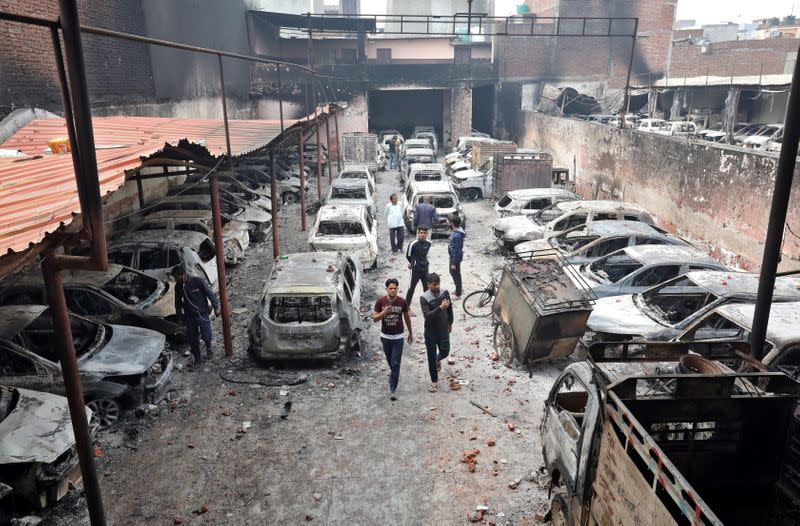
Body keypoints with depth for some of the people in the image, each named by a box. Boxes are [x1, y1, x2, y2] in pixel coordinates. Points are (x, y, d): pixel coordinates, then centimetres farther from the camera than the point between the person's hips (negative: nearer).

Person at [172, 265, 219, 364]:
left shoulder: (198, 281, -16)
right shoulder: (178, 287, -1)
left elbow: (210, 294, -9)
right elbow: (178, 303, 12)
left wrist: (216, 307, -9)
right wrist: (179, 316, 14)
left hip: (202, 314, -4)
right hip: (189, 316, 4)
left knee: (206, 336, -5)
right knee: (192, 339, 7)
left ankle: (208, 347, 30)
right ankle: (197, 359, 25)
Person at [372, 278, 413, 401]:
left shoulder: (402, 302, -10)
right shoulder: (380, 301, -11)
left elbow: (407, 318, 4)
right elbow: (374, 318, -8)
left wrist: (411, 333, 13)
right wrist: (384, 312, -27)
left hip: (398, 337, -2)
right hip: (385, 336, 2)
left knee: (395, 363, -5)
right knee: (390, 361, 21)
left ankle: (393, 389, 0)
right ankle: (394, 373, 52)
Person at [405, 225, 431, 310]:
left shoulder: (428, 243, 1)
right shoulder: (413, 244, -17)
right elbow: (408, 255, -4)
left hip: (425, 269, 6)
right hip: (415, 270, -6)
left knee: (427, 287, 13)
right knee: (411, 288, -1)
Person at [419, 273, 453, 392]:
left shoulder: (445, 293, -6)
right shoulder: (424, 298, -18)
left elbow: (450, 309, 10)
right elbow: (427, 315, -29)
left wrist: (450, 323, 17)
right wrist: (440, 308, -40)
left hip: (443, 329, 3)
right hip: (430, 331, -3)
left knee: (445, 351, 11)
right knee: (431, 357, 7)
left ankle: (438, 359, 48)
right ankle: (434, 381, 24)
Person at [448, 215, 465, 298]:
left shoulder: (457, 235, -30)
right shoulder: (458, 231, 0)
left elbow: (457, 250, -27)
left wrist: (454, 263, -23)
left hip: (455, 257, -10)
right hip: (453, 256, 10)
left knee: (456, 274, 4)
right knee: (453, 272, 24)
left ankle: (458, 294, 17)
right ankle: (458, 289, 41)